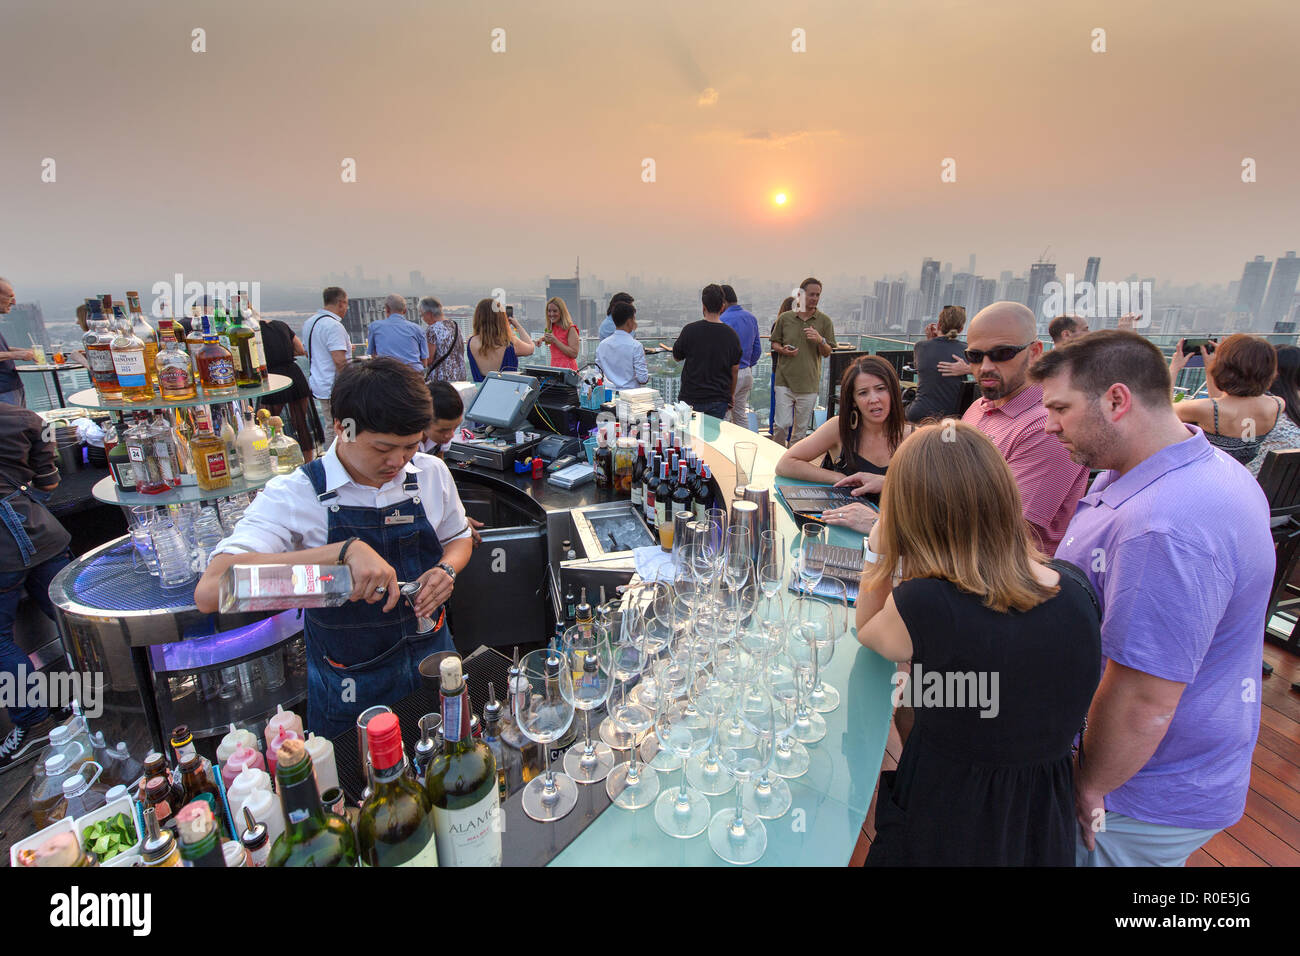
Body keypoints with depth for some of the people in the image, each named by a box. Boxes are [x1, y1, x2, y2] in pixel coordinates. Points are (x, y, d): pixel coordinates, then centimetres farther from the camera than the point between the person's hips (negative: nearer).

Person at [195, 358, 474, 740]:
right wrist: (346, 550, -42)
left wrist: (447, 569, -13)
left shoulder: (432, 473, -7)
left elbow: (458, 538, 11)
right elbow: (210, 590, -33)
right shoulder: (294, 494, -20)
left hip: (433, 658, 4)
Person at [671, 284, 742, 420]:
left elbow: (676, 358, 6)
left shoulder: (690, 330, -10)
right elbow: (734, 370, 4)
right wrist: (731, 396, 18)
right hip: (719, 400, 2)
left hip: (691, 398, -1)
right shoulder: (731, 334, -3)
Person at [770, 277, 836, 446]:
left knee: (801, 428, 8)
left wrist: (820, 340, -17)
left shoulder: (824, 320, 4)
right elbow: (774, 343, 13)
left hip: (809, 382, 1)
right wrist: (783, 350, -9)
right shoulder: (785, 318, 4)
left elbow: (828, 353, 4)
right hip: (784, 380, -1)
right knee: (782, 424, -6)